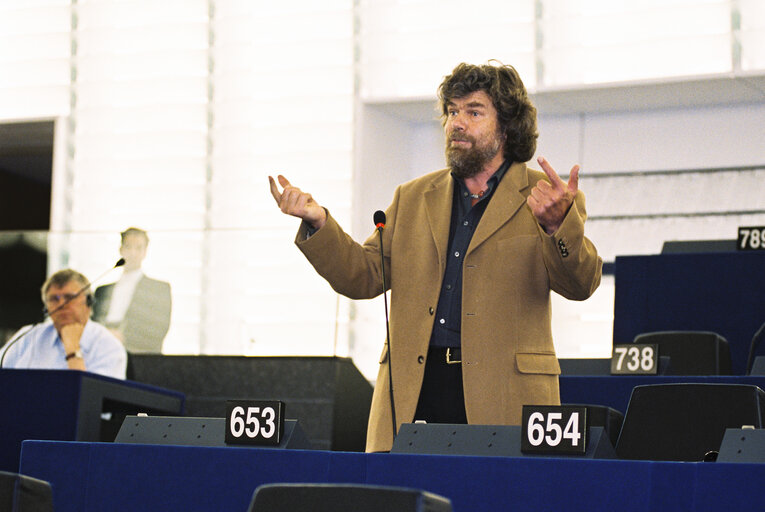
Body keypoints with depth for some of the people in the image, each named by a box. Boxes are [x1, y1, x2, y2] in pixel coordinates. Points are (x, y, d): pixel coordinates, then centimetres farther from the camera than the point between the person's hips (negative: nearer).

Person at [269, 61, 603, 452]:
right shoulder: (412, 198, 19)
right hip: (412, 390, 3)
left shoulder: (549, 200, 6)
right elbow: (364, 276, 14)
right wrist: (318, 223, -1)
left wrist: (557, 223, -27)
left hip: (503, 393, -3)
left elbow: (580, 284, -7)